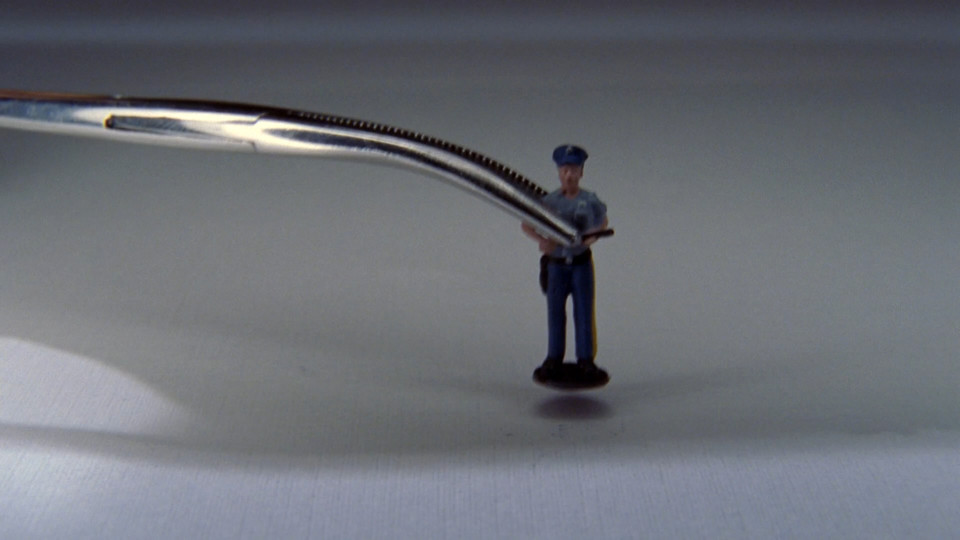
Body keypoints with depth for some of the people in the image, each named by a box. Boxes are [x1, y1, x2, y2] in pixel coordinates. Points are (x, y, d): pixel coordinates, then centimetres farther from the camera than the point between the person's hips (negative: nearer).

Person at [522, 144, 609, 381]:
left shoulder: (590, 200, -2)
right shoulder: (548, 201, -3)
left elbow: (603, 222, 14)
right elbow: (526, 225, 4)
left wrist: (593, 236, -7)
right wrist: (542, 240, -14)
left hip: (582, 263, 0)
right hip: (556, 264, 0)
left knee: (584, 311, 1)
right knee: (555, 311, 6)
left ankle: (585, 358, 11)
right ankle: (554, 358, 18)